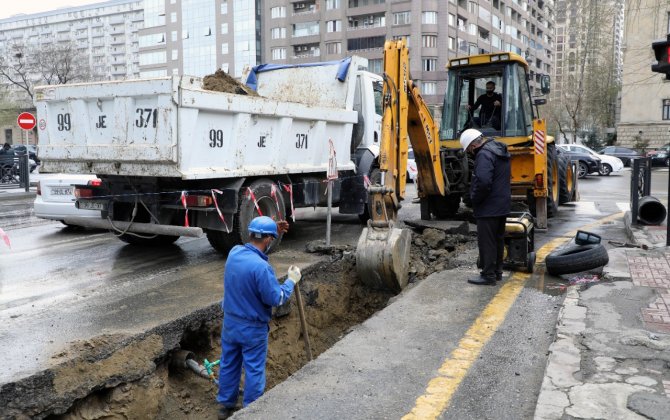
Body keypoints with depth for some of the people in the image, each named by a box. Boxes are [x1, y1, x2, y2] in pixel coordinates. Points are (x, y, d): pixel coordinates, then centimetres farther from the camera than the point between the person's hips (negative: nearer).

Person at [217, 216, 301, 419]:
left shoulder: (234, 252, -7)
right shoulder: (262, 267, -29)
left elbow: (255, 249, 16)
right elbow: (276, 299, -20)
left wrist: (274, 230, 12)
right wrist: (291, 281, -6)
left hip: (230, 321, 7)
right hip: (253, 328, -7)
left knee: (229, 364, 20)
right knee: (254, 370, 10)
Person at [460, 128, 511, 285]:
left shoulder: (484, 154, -19)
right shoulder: (500, 150, 14)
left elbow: (483, 182, -30)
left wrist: (474, 199, -15)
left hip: (489, 207, -10)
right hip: (503, 205, 10)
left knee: (486, 241, -3)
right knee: (498, 239, 17)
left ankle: (488, 274, 2)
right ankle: (497, 271, 27)